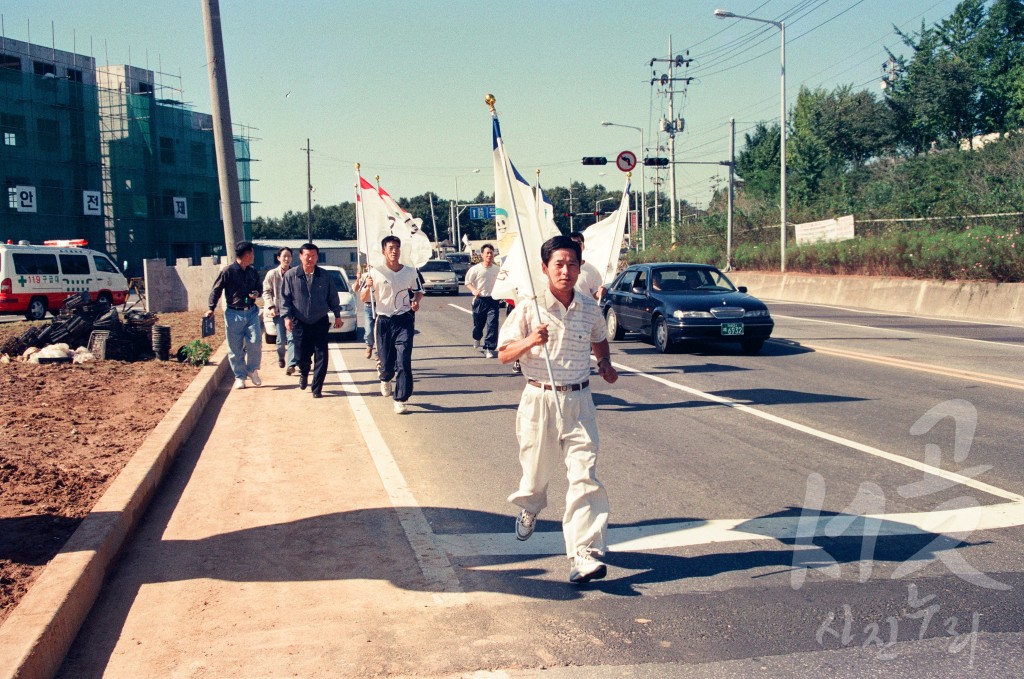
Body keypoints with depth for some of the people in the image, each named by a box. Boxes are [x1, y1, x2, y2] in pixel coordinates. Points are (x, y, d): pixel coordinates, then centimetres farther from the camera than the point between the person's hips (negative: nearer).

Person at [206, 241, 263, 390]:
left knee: (255, 342, -10)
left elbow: (260, 287, 22)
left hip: (251, 312, 4)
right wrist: (211, 308, -8)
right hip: (234, 314, -3)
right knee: (235, 348, 2)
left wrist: (257, 293, -1)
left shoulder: (253, 271, 9)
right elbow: (216, 290, -3)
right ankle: (240, 376, 15)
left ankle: (252, 370, 12)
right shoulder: (228, 271, -7)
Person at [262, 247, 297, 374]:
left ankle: (291, 365, -14)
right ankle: (281, 358, 32)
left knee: (292, 337, -11)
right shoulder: (272, 274, 2)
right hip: (278, 310, 0)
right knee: (281, 339, 3)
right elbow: (266, 292, 4)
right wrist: (271, 306, -7)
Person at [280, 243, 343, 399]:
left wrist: (337, 315, 9)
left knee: (321, 356, -4)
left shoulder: (325, 276, 0)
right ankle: (303, 374, 42)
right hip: (300, 323, 0)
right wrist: (287, 316, -10)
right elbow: (285, 298, -1)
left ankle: (316, 388, 5)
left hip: (320, 322, 0)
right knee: (303, 355, 9)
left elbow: (332, 297, 9)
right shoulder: (291, 275, -3)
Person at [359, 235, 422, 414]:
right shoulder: (376, 273, -3)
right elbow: (364, 298, -1)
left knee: (404, 361, -11)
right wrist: (368, 287, -23)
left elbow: (418, 291, 19)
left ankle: (400, 400, -6)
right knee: (386, 360, 8)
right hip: (384, 321, 0)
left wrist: (416, 301, -3)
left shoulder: (410, 272, 4)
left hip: (404, 320, 1)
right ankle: (386, 379, 45)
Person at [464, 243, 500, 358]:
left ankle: (489, 349, -9)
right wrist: (474, 290, -15)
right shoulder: (475, 269, -4)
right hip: (480, 300, -1)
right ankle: (476, 339, 47)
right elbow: (468, 282, 3)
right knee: (478, 323, 13)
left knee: (492, 325, -11)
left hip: (493, 300, 1)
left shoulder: (497, 269, 5)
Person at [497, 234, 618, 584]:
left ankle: (584, 555, -11)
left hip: (579, 401, 2)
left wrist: (605, 363, 7)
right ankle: (529, 509, 49)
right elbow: (504, 354, -4)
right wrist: (530, 342, -22)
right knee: (536, 468, 13)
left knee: (584, 475, -10)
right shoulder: (530, 307, -5)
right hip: (539, 399, -1)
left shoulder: (590, 308, 4)